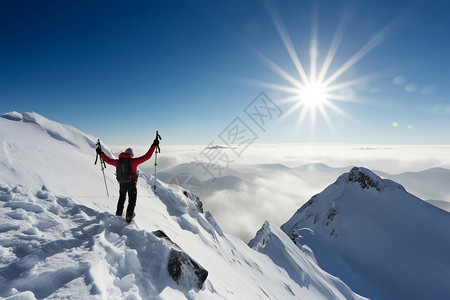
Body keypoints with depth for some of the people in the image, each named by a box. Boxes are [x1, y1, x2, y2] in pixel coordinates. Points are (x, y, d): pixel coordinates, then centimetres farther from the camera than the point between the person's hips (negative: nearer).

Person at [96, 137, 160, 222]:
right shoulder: (134, 161, -13)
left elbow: (108, 160, 15)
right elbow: (147, 156, -17)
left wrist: (100, 153, 29)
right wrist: (154, 145, -14)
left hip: (122, 184, 4)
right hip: (131, 184, -4)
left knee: (121, 198, 27)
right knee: (132, 200, 12)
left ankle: (119, 214, 38)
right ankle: (129, 216, 14)